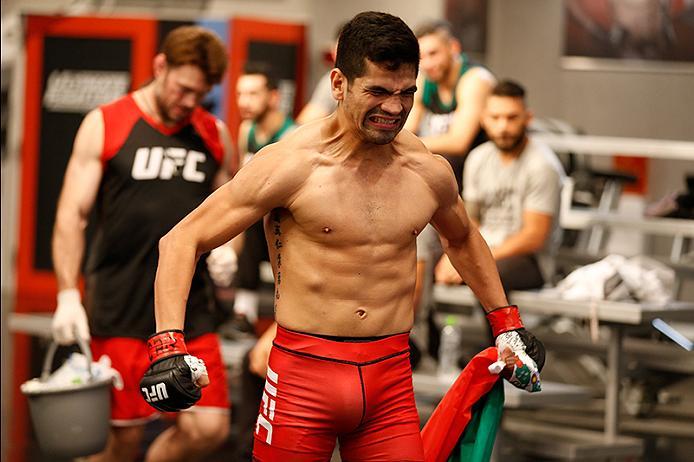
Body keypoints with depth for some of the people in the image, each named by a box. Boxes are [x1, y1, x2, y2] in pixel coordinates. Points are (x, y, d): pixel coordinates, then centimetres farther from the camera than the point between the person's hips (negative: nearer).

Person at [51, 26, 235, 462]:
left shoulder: (214, 135, 11)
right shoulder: (105, 126, 0)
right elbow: (72, 215, -2)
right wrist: (68, 294, -11)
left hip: (190, 308, 4)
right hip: (120, 311, -3)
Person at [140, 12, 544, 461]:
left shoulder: (429, 171, 5)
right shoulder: (291, 165, -9)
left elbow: (462, 239, 28)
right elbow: (182, 240, -7)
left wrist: (507, 323, 29)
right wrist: (169, 346, -18)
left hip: (392, 378, 4)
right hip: (303, 374, -4)